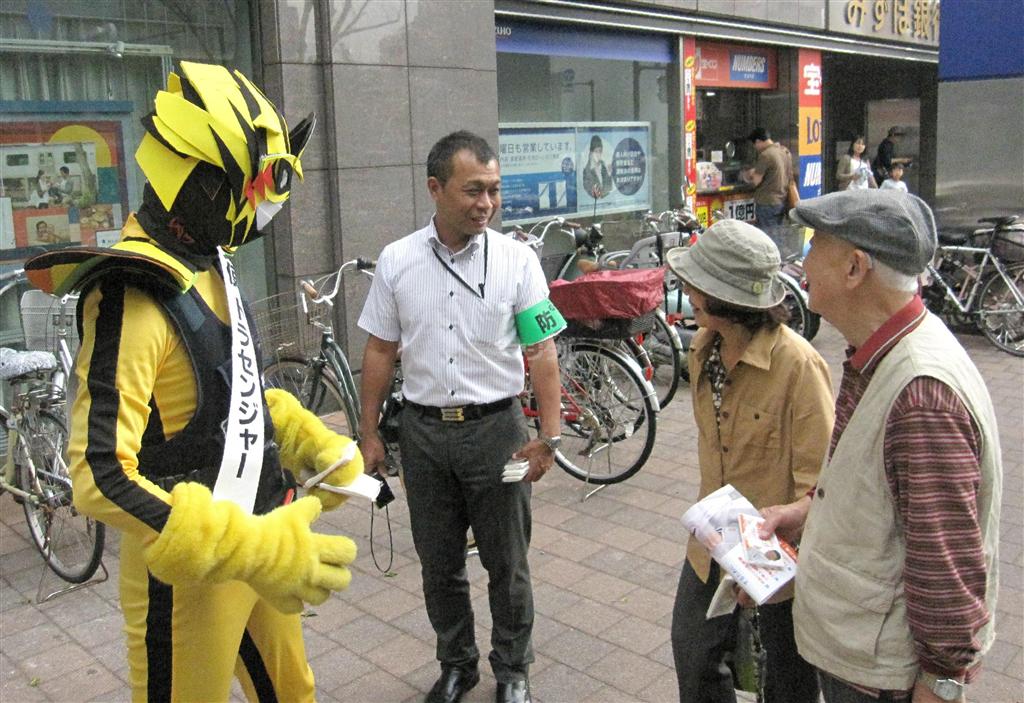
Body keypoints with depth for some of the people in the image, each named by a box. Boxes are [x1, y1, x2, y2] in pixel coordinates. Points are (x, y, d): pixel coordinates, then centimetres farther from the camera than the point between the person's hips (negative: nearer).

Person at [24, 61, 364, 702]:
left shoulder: (210, 266, 6)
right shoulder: (135, 296, -23)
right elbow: (99, 478, -28)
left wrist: (317, 444, 7)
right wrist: (248, 548, -34)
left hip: (258, 533, 9)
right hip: (191, 566, -8)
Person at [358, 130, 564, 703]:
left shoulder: (518, 260, -7)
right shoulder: (397, 261, -2)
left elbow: (542, 352, -7)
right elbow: (381, 352, 5)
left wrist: (550, 435, -14)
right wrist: (369, 433, 6)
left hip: (496, 429, -2)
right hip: (424, 432, 2)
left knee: (507, 564, 12)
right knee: (439, 564, 17)